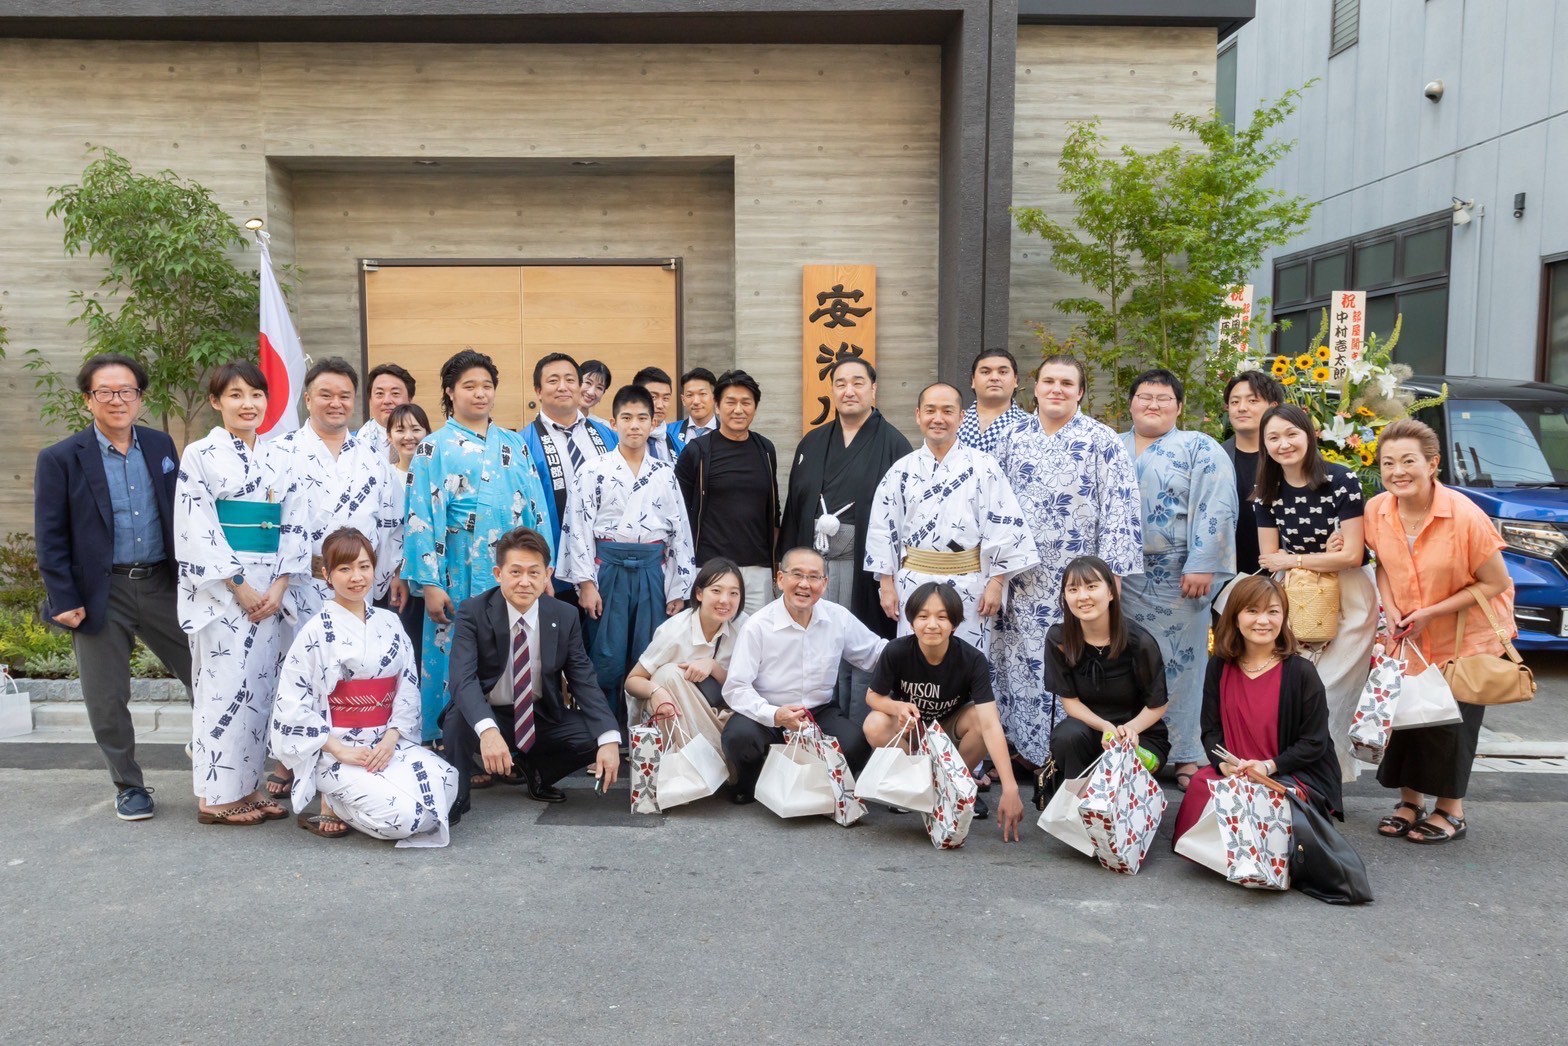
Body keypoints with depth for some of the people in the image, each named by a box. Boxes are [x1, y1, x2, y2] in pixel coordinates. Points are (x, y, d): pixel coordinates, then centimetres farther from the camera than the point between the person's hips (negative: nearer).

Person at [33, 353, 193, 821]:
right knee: (107, 700, 7)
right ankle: (129, 786, 25)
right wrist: (64, 600, -9)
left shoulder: (161, 446, 6)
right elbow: (50, 538, -4)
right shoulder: (60, 459, -4)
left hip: (162, 585, 3)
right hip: (101, 596, -2)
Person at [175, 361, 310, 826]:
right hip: (220, 589, -5)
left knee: (261, 686, 7)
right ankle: (216, 795, 6)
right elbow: (197, 529, -10)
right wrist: (239, 586, -14)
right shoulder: (200, 454, -3)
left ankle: (249, 785, 17)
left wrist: (280, 585, -5)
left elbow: (296, 525, 7)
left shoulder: (279, 459, 12)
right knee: (224, 686, -3)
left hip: (270, 590, 5)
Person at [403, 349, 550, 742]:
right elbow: (421, 519, -6)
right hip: (460, 580, -3)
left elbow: (535, 510, 11)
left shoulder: (514, 444, 12)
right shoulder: (434, 448, 0)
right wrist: (430, 584, -12)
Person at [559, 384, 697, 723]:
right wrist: (585, 583, -9)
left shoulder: (665, 474, 8)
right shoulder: (595, 471, 0)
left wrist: (678, 589, 5)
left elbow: (680, 530, 9)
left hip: (652, 571, 3)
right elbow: (578, 527, -3)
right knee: (607, 660, 0)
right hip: (609, 569, -2)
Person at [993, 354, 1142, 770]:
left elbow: (1120, 512, -9)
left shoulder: (1101, 442, -4)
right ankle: (1027, 748, 22)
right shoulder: (1015, 438, 9)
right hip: (1022, 584, 4)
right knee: (1020, 668, 8)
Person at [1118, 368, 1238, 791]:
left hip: (1177, 578, -4)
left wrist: (1200, 566, -17)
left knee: (1179, 662, 0)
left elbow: (1214, 512, -9)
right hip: (1121, 576, 4)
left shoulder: (1200, 449, 1)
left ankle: (1186, 755, 9)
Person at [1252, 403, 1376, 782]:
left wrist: (1293, 560, -9)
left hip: (1348, 600, -4)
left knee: (1331, 697, -4)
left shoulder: (1341, 481, -12)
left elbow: (1352, 555, -14)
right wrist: (1321, 556, -13)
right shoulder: (1267, 493, 2)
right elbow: (1269, 559, 0)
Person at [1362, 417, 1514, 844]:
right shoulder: (1377, 511, -12)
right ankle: (1410, 801, 28)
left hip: (1468, 635, -4)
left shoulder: (1465, 517, -26)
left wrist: (1432, 612, -23)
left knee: (1450, 720, 1)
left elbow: (1496, 583, -18)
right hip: (1409, 636, 4)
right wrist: (1392, 610, -10)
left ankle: (1450, 810, 21)